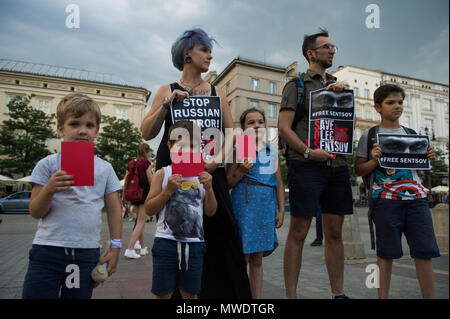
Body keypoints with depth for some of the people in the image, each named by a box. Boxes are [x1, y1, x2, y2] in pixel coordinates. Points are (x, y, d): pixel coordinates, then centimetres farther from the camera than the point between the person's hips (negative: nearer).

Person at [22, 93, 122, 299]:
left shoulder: (105, 168, 5)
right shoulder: (48, 164, 1)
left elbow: (114, 209, 8)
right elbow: (36, 212, 2)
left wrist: (115, 248, 4)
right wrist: (48, 190, -18)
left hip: (87, 253, 2)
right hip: (48, 250, -1)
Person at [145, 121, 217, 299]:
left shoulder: (202, 175, 4)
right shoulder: (163, 174, -2)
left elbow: (210, 212, 5)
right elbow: (149, 210, -4)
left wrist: (209, 189, -11)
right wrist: (168, 190, -16)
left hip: (194, 243, 2)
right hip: (166, 241, -1)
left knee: (190, 294, 14)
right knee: (163, 294, 11)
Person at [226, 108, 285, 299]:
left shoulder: (272, 152, 12)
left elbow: (279, 183, 14)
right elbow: (228, 183, 0)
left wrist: (281, 210, 8)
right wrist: (242, 171, -17)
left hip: (267, 206, 4)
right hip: (244, 204, -4)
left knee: (257, 259, 11)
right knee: (242, 258, -2)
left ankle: (257, 296, 22)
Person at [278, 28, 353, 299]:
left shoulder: (337, 86, 23)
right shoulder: (296, 85, 5)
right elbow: (284, 127, -5)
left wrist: (343, 94, 6)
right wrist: (308, 151, -17)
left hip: (337, 165, 6)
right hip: (306, 165, -6)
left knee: (335, 232, 9)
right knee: (299, 232, -4)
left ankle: (338, 293, 20)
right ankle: (291, 295, 5)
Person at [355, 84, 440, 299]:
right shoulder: (369, 136, 2)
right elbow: (359, 170, 2)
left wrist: (429, 158, 4)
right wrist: (373, 161, -16)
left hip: (416, 196, 4)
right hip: (385, 198, -4)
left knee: (425, 250, 4)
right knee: (386, 252, 2)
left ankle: (430, 296, 17)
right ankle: (383, 296, 14)